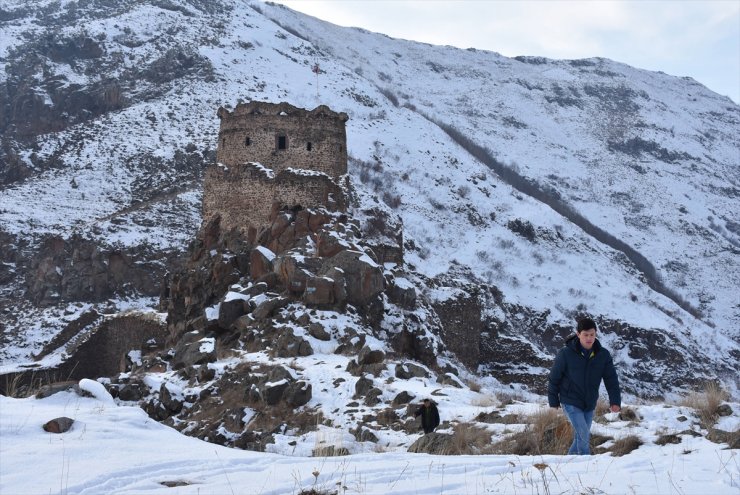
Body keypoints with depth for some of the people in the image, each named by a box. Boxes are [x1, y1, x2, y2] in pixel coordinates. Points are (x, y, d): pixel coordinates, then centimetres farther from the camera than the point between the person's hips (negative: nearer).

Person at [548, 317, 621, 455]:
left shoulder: (603, 355, -6)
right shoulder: (566, 353, -15)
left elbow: (611, 379, -5)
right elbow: (554, 378, -6)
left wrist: (615, 401, -16)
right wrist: (554, 401, 0)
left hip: (589, 405, 4)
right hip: (571, 403, -4)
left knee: (582, 436, 12)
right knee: (583, 434, -16)